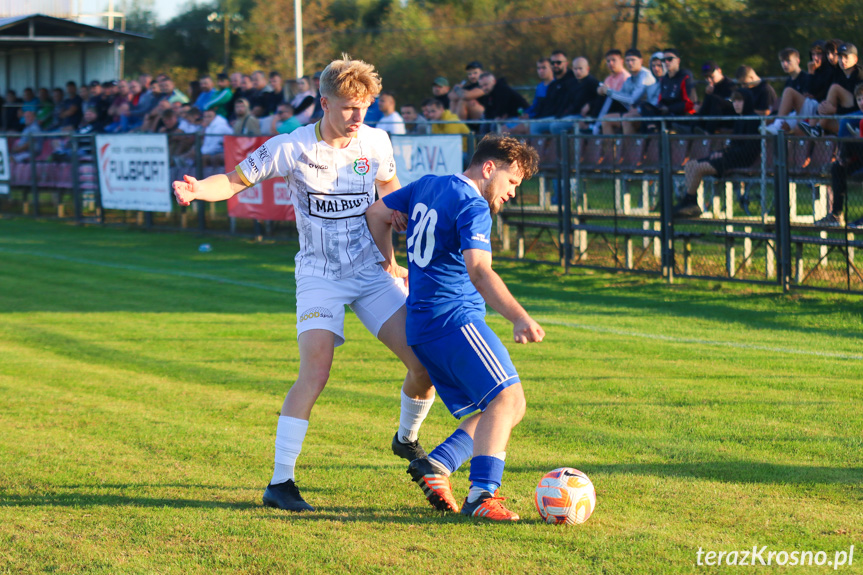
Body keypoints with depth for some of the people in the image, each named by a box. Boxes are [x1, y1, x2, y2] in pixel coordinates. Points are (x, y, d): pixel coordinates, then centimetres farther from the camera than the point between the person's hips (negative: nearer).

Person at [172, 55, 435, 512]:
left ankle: (407, 439, 26)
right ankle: (280, 483, -17)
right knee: (315, 372, -22)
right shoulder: (291, 148, -11)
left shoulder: (375, 142, 0)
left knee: (425, 361, -6)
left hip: (372, 270, 4)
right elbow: (234, 181, -7)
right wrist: (198, 189, -28)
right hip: (319, 275, -4)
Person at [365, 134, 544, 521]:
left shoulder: (427, 185, 18)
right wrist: (519, 318, -36)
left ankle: (436, 466, -7)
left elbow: (377, 213, 30)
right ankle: (481, 495, -35)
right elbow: (478, 271, -25)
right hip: (455, 318, -10)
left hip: (421, 328, 10)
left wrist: (390, 263, 45)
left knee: (503, 408, 9)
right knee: (507, 397, -22)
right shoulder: (473, 207, -11)